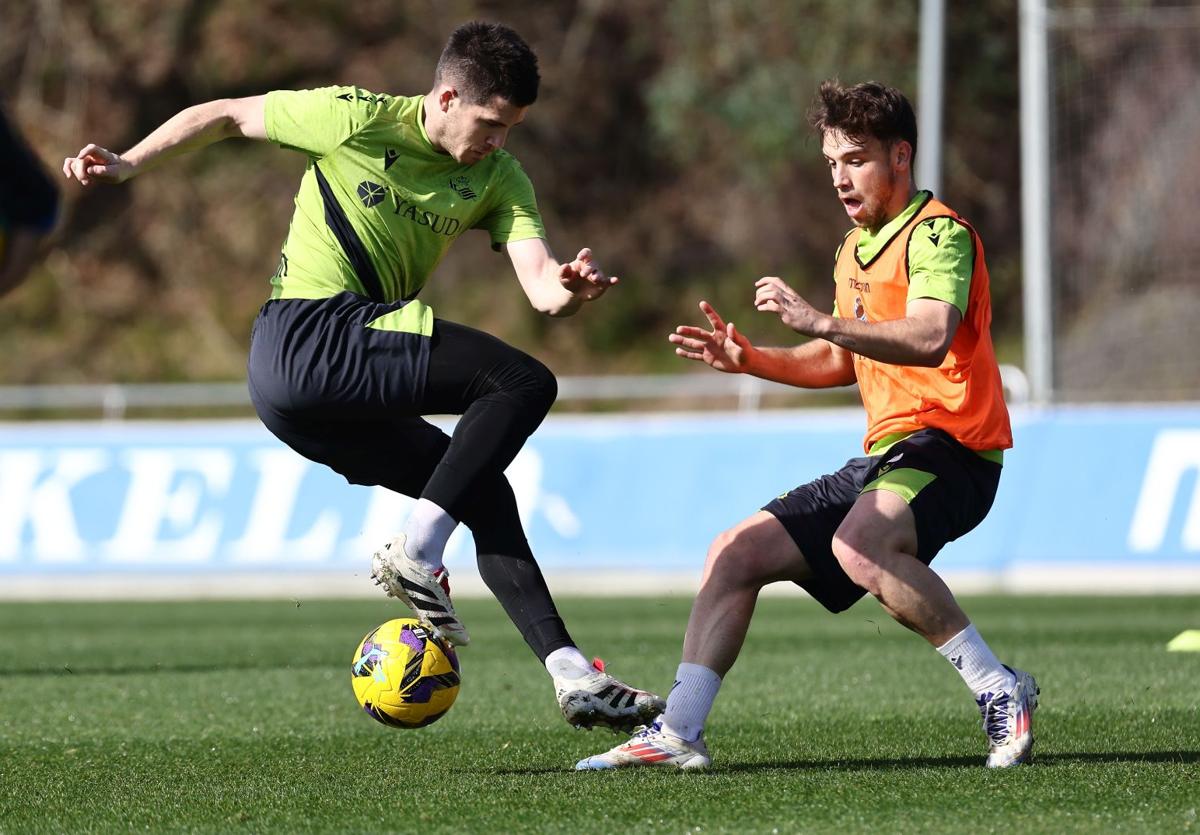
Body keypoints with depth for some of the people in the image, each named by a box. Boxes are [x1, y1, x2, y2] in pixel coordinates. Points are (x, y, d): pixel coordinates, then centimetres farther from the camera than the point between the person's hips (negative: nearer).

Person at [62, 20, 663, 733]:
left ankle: (574, 676, 8)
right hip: (310, 334, -7)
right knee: (526, 382, -18)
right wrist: (128, 164, 5)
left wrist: (569, 288, -28)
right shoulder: (357, 119, -5)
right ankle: (416, 554, -22)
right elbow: (228, 115, 8)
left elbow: (540, 282, -5)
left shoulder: (498, 179, 11)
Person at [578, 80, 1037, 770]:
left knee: (860, 547, -36)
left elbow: (929, 338, -28)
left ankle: (1001, 691, -25)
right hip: (885, 455, 10)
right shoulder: (857, 247, 20)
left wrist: (822, 322, -35)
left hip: (949, 445, -10)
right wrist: (750, 359, 13)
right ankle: (678, 733, 2)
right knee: (737, 553, 4)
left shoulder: (938, 233, -10)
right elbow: (844, 362, 29)